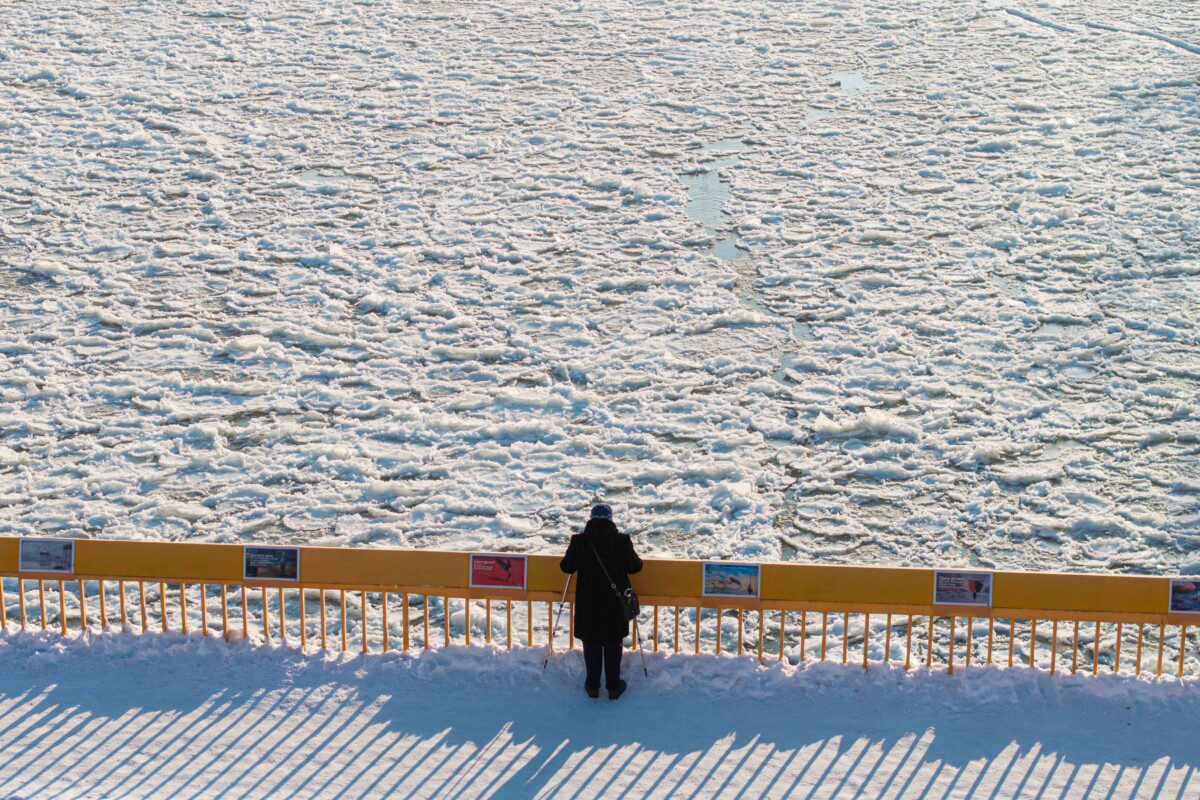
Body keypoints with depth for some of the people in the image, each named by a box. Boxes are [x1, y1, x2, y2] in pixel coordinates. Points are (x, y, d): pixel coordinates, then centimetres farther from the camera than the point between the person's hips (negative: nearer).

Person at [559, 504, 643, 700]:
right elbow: (635, 566, -4)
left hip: (588, 603, 0)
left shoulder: (579, 541, -12)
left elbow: (566, 567, -2)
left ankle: (592, 685, 24)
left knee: (591, 644, 16)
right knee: (613, 644, 14)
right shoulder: (622, 541, -13)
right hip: (615, 603, 0)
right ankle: (613, 687, 23)